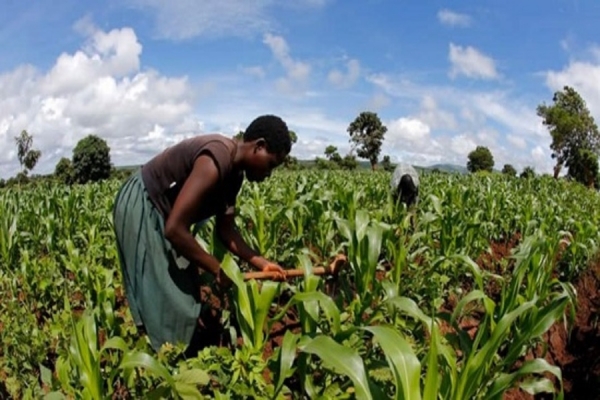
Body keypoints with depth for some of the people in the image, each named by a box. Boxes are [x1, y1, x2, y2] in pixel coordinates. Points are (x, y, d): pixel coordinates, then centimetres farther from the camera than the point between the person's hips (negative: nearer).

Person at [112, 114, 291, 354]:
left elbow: (225, 229, 4)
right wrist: (216, 269, -23)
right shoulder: (215, 163, -31)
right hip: (140, 208, -10)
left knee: (183, 287, 13)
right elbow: (175, 229, -35)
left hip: (159, 210, 10)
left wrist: (261, 263, -6)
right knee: (166, 297, -6)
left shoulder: (234, 171, 0)